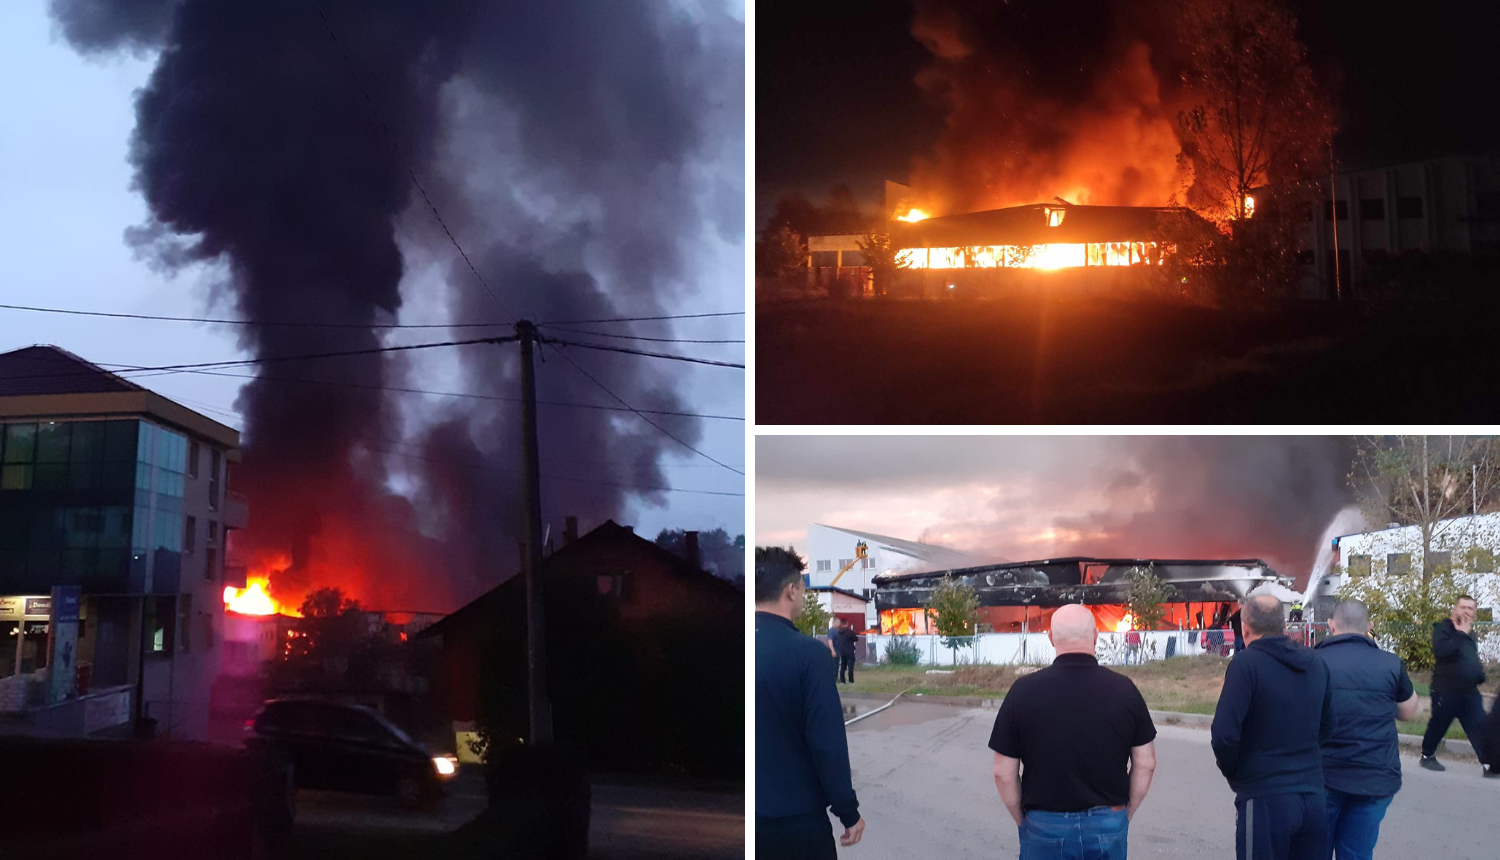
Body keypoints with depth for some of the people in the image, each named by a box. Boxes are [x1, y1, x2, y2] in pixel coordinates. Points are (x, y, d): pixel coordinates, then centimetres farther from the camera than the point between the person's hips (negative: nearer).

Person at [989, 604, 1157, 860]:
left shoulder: (1024, 691, -10)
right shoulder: (1124, 690, -6)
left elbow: (1004, 772, -6)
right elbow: (1145, 763, 1)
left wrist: (1022, 820, 9)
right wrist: (1126, 815, 15)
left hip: (1045, 827, -1)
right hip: (1109, 825, 2)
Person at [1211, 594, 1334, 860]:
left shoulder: (1246, 663, -13)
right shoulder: (1315, 663, 8)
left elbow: (1225, 734, -18)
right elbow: (1326, 727, 17)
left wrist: (1232, 772, 0)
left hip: (1266, 799, -6)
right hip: (1314, 796, 6)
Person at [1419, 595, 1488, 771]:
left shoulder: (1469, 632, 14)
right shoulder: (1443, 628, -10)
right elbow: (1440, 651, -31)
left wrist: (1479, 673, 12)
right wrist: (1461, 634, -27)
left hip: (1470, 692, 6)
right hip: (1446, 691, -6)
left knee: (1479, 727, -3)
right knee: (1438, 726, 5)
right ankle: (1427, 756, 23)